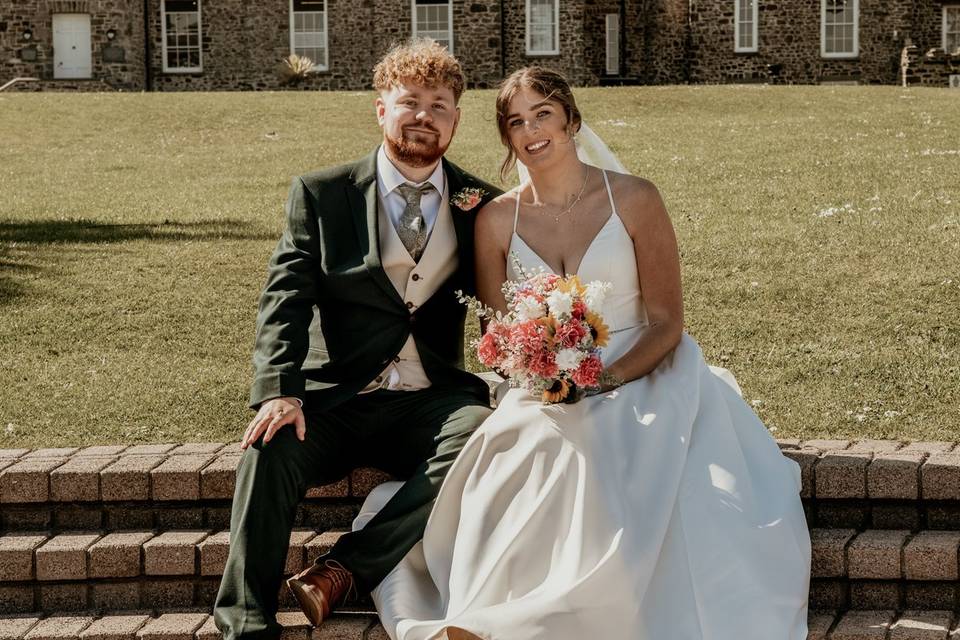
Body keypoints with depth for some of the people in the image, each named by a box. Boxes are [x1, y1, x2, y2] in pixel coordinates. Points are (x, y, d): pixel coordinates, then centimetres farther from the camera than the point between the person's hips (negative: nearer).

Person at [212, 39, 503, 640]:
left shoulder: (482, 205, 11)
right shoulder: (321, 195, 7)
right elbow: (285, 298, -3)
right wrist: (280, 391, -20)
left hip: (432, 403, 1)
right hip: (336, 399, -1)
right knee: (272, 447, -31)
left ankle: (343, 570, -27)